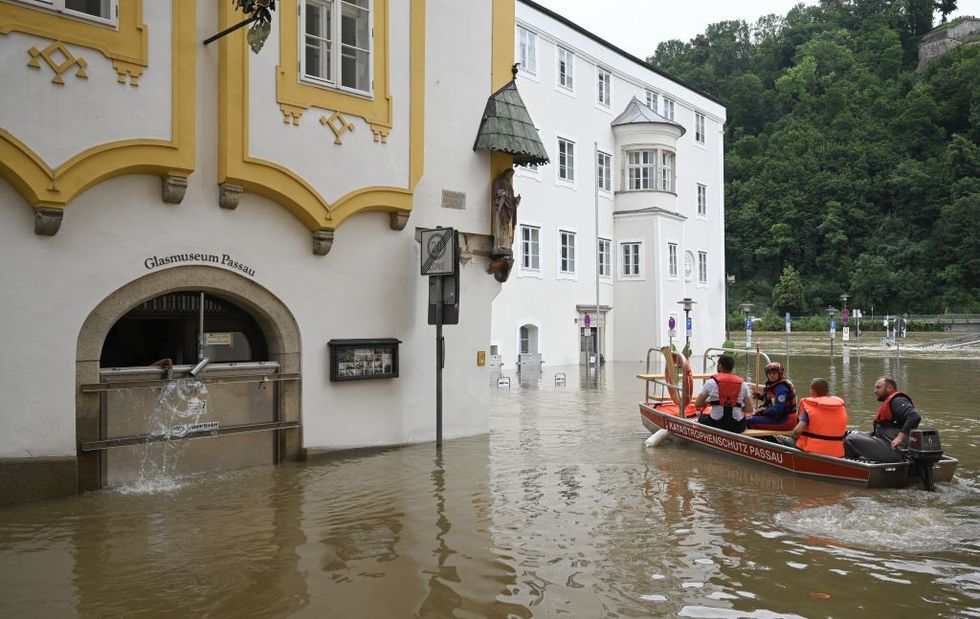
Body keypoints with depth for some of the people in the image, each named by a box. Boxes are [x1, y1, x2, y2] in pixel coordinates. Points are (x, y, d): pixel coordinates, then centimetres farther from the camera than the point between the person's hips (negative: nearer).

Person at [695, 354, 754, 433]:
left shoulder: (711, 382, -2)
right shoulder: (742, 383, 3)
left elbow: (698, 404, 1)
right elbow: (749, 409, 2)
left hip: (716, 425, -2)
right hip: (737, 427, 2)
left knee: (701, 418, 29)